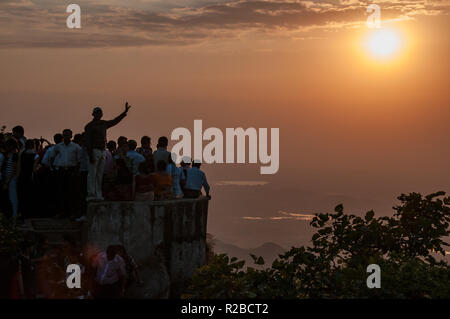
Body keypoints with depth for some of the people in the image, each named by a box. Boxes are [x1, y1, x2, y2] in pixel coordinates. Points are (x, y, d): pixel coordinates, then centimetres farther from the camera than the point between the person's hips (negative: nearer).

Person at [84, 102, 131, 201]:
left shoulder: (103, 124, 17)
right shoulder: (89, 126, -3)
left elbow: (115, 121, 30)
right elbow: (88, 141, -9)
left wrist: (125, 112, 28)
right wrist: (90, 155, -17)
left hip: (102, 151, 7)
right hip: (94, 151, -7)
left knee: (100, 175, 6)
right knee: (92, 174, -9)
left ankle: (98, 195, 7)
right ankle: (90, 195, -11)